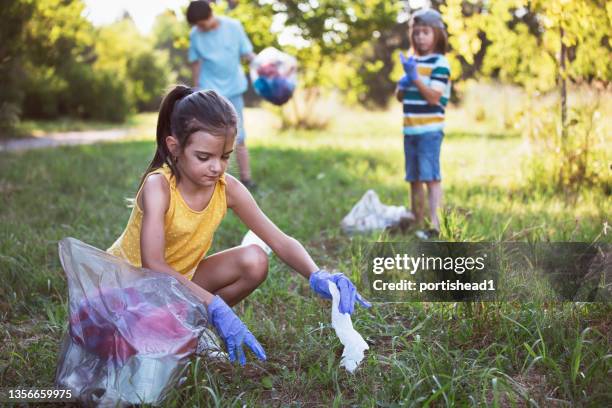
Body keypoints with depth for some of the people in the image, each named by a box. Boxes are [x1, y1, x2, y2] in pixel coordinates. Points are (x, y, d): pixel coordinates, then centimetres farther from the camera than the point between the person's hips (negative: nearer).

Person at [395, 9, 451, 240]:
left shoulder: (440, 64, -7)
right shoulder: (412, 61, 15)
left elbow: (434, 97, -16)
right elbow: (399, 97, 19)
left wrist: (415, 77, -20)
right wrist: (402, 84, -2)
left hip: (430, 130, -7)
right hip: (410, 129, 7)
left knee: (430, 177, -10)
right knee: (414, 178, 10)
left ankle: (434, 225, -9)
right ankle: (417, 223, 18)